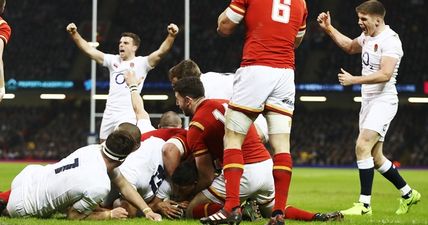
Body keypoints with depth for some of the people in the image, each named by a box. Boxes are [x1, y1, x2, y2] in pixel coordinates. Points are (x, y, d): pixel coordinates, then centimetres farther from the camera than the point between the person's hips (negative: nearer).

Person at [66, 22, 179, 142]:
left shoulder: (141, 63, -2)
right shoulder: (113, 60, 12)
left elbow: (160, 52, -17)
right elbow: (89, 50, 8)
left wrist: (171, 36, -35)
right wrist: (74, 34, -4)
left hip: (128, 116, -6)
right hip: (109, 115, 6)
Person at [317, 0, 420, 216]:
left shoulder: (390, 40, -16)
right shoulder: (367, 36, 12)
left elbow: (385, 75, -26)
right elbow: (350, 46, 34)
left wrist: (354, 80, -25)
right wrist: (328, 28, 24)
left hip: (383, 101, -10)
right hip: (368, 101, 10)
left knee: (362, 147, -21)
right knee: (376, 158, 11)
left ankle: (364, 204, -21)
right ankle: (408, 194, 26)